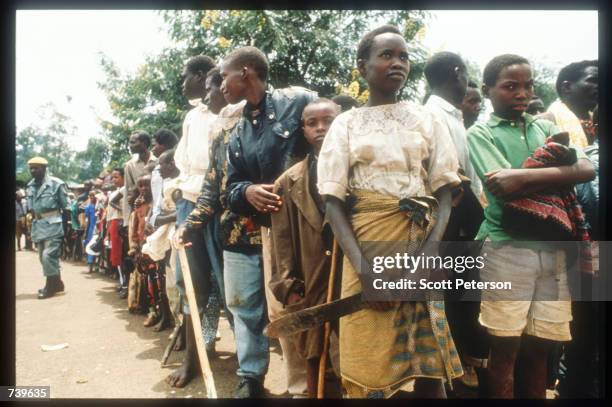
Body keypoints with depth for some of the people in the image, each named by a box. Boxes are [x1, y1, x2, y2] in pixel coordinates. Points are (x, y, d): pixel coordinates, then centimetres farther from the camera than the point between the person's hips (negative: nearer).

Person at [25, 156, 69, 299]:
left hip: (53, 225, -7)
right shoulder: (30, 185, 9)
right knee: (43, 257, 12)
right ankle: (57, 283, 24)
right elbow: (30, 207, 19)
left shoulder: (56, 184, -10)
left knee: (48, 256, -11)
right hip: (38, 226, 8)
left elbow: (66, 206, -7)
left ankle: (50, 286, 3)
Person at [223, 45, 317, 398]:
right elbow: (232, 187, 17)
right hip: (272, 227, 6)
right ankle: (301, 386, 24)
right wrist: (247, 191, -7)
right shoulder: (238, 135, 16)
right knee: (281, 310, 8)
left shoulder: (299, 101, -4)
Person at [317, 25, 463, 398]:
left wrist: (430, 251, -13)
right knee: (367, 358, 3)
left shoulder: (427, 119, 10)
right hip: (367, 243, -1)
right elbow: (333, 200, -3)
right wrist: (362, 265, -16)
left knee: (429, 359, 5)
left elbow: (444, 192, 5)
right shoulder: (347, 124, 5)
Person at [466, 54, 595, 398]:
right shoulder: (481, 133, 1)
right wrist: (559, 170, -7)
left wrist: (524, 177, -12)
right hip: (507, 247, -4)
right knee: (505, 347, 4)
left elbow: (587, 170, -1)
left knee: (541, 346, 12)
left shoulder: (546, 128, 15)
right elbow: (502, 186, -15)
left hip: (552, 247, 5)